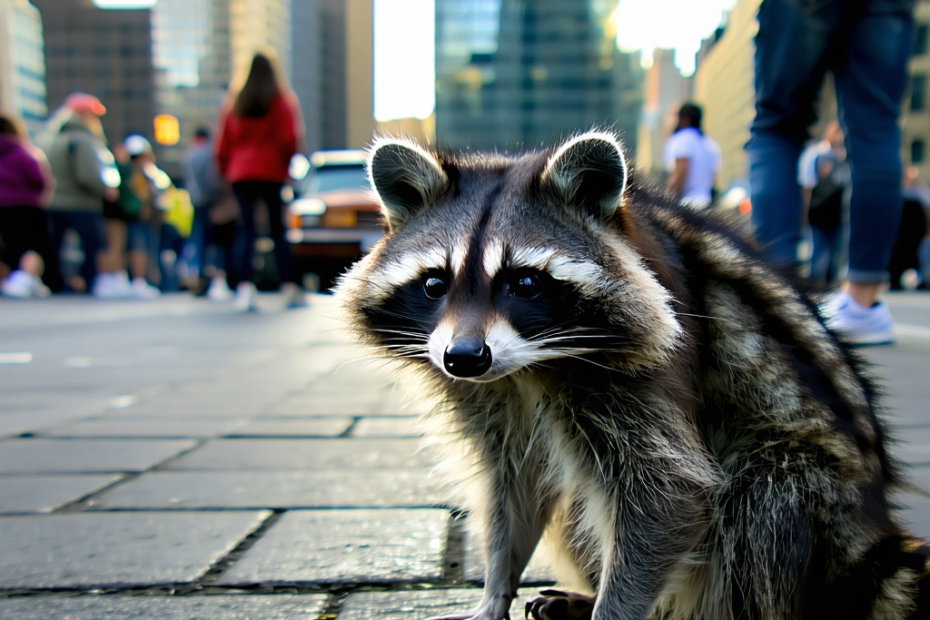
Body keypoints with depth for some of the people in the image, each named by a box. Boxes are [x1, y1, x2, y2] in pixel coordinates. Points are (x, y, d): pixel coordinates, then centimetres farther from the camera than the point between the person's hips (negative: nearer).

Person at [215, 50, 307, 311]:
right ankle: (290, 288, 0)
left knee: (246, 231, 0)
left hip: (240, 174, 2)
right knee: (279, 231, 3)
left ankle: (244, 287, -12)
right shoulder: (282, 99, 2)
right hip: (272, 172, -2)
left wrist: (224, 170, 19)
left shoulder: (234, 101, 12)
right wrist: (289, 162, 9)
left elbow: (223, 142, 10)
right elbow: (290, 138, -7)